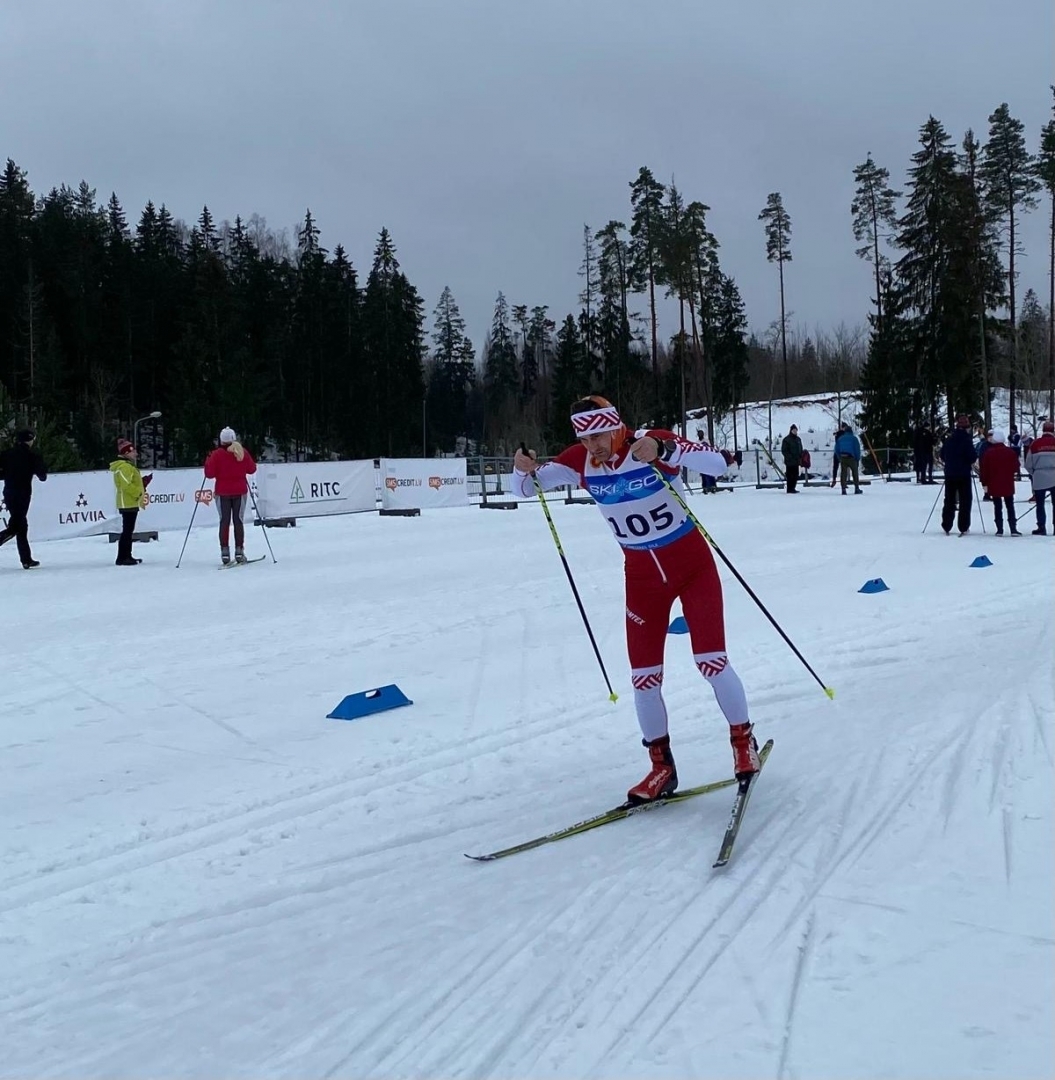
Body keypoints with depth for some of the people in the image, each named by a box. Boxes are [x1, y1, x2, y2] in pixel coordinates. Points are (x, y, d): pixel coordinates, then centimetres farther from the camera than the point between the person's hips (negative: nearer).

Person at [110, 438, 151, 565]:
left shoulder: (129, 466, 19)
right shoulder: (124, 467, -15)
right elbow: (126, 485, -23)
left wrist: (143, 483, 9)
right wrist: (139, 493, -17)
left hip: (131, 503, 11)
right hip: (128, 503, -11)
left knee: (129, 530, 15)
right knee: (127, 530, -10)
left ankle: (127, 556, 22)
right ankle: (121, 558, -10)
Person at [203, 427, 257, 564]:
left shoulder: (217, 454, -10)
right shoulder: (242, 452, -3)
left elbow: (210, 474, -9)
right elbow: (252, 469, 7)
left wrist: (208, 460, 5)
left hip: (222, 492, -1)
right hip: (240, 491, 1)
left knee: (224, 521, 4)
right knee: (238, 520, 7)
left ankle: (225, 552, -2)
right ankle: (239, 551, 4)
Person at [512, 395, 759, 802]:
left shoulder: (654, 442, -22)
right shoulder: (580, 461, -11)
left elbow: (717, 463, -34)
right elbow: (526, 487, -8)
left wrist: (662, 452, -50)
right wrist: (524, 470, -32)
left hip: (693, 564, -4)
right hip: (642, 575, 4)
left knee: (710, 661, -7)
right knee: (644, 676, 3)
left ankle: (743, 741, 18)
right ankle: (662, 767, 19)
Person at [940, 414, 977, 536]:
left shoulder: (949, 439, 3)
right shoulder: (966, 439, -14)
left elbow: (942, 455, 9)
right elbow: (972, 457, -18)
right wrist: (970, 461, 3)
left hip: (950, 473, 5)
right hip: (964, 474, -5)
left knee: (949, 500, 13)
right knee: (965, 501, 3)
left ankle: (946, 527, 13)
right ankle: (963, 528, -1)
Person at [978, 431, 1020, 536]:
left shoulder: (988, 453, -7)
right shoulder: (1011, 452, -4)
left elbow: (984, 469, -6)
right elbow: (1016, 466, 4)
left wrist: (984, 483, 2)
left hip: (994, 485, -1)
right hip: (1008, 484, 1)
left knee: (997, 507, 5)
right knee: (1010, 506, 7)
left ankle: (1000, 529, 2)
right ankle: (1013, 529, 0)